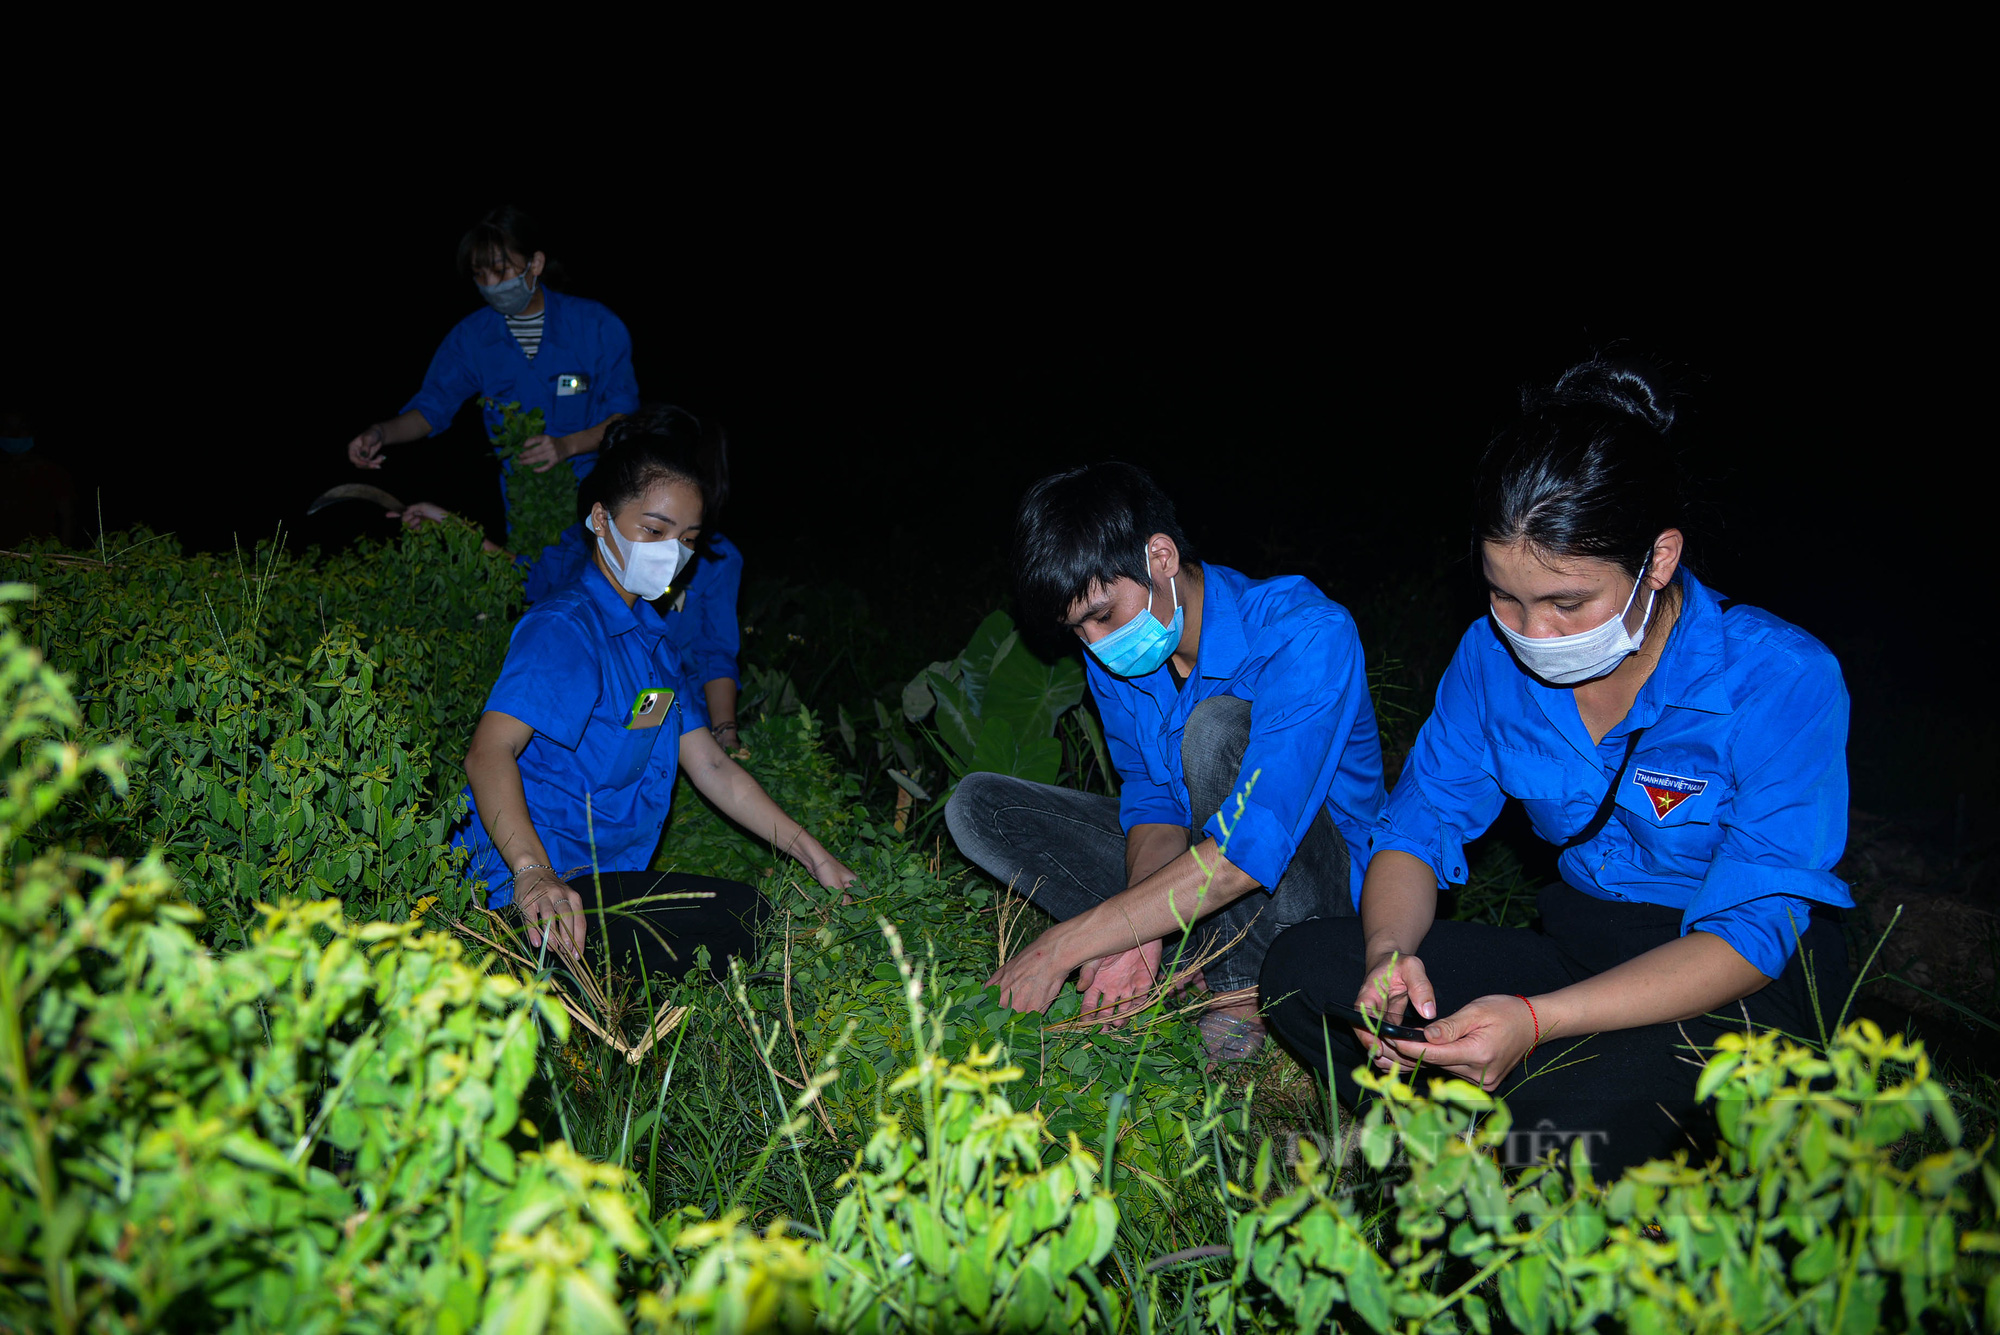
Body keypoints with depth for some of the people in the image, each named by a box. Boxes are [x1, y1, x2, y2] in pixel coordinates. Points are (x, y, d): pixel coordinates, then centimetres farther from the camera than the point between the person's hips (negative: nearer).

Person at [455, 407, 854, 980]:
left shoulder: (651, 637, 19)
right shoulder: (564, 627, -12)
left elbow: (710, 766, 19)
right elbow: (489, 752, -27)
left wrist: (814, 855, 13)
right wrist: (534, 873, -45)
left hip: (609, 879, 10)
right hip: (549, 893, -10)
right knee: (743, 917, -23)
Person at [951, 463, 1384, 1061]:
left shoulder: (1307, 633, -29)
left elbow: (1248, 853, -36)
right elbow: (1151, 795, -5)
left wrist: (1064, 944, -36)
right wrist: (1141, 935, -26)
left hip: (1318, 874, -6)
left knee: (1217, 726, -34)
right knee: (976, 805, -7)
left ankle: (1244, 992, -19)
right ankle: (1196, 959, -14)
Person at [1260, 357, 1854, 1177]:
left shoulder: (1783, 681, -20)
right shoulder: (1495, 655, -5)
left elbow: (1749, 936, -22)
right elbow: (1420, 824, 1)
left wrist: (1537, 1020, -36)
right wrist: (1390, 952, -23)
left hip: (1746, 986, -5)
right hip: (1578, 948, 5)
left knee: (1596, 1091, -38)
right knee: (1303, 965, -12)